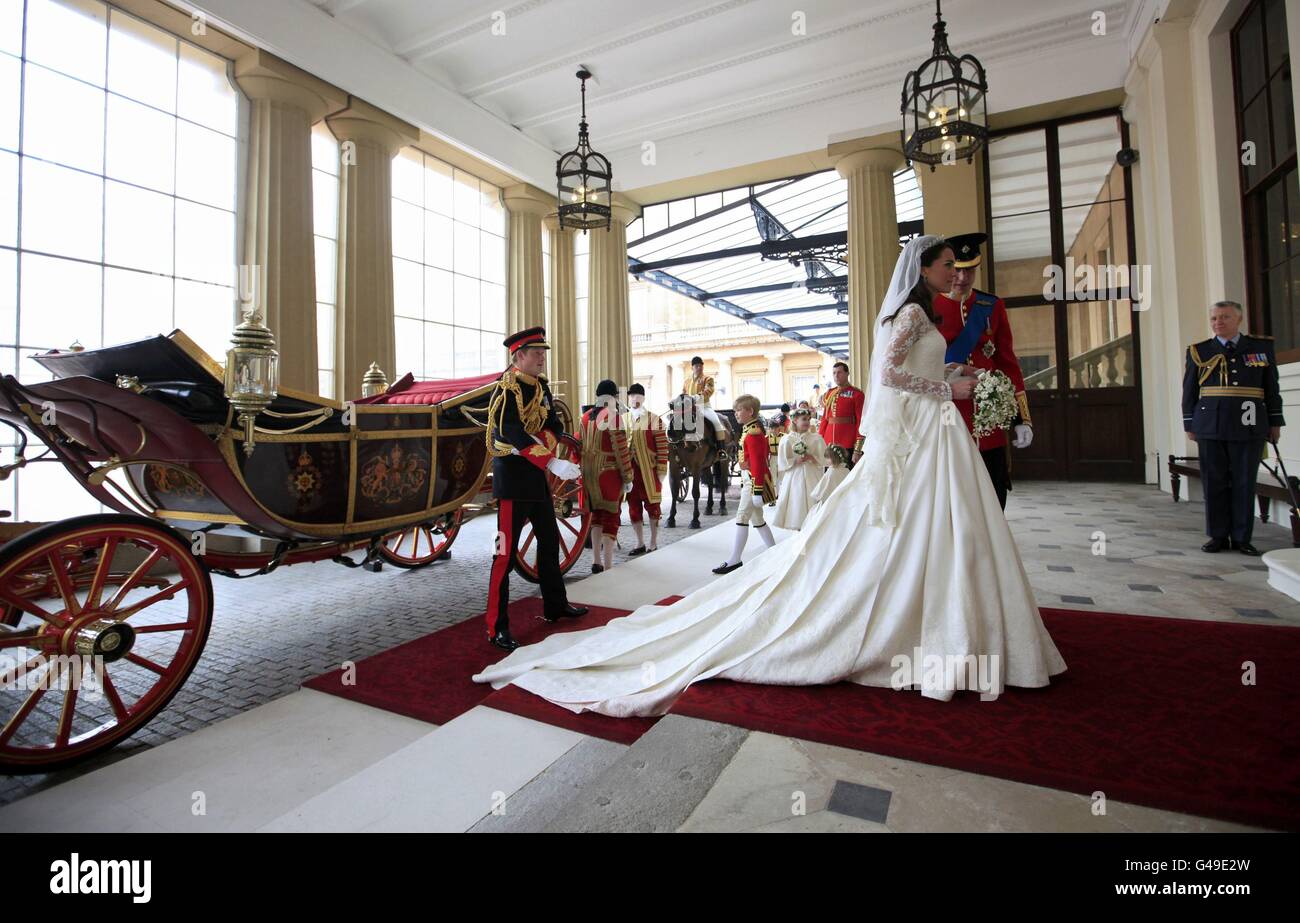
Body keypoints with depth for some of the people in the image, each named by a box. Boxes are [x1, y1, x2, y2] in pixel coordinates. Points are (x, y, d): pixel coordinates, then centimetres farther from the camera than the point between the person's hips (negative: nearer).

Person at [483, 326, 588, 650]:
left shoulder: (541, 386, 11)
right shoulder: (507, 388, -14)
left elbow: (555, 425, 9)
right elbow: (515, 433, -25)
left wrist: (540, 443, -11)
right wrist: (552, 463, -30)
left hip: (537, 474, 9)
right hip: (513, 475, -9)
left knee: (550, 539, 17)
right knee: (506, 551, -6)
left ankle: (555, 605, 32)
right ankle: (497, 628, 2)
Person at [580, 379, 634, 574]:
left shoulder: (585, 417, 8)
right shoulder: (613, 416, -12)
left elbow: (582, 447, 13)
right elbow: (621, 450, -14)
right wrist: (628, 478, -8)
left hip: (589, 473, 7)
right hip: (609, 473, -6)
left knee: (596, 514, 18)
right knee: (611, 516, 2)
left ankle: (596, 562, 21)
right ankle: (608, 566, 4)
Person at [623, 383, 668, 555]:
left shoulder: (654, 420, -4)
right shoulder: (622, 420, 7)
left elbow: (662, 447, -6)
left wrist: (661, 471, -9)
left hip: (649, 471, -3)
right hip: (629, 472, 4)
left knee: (652, 507, 6)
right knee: (633, 507, 9)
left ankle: (653, 544, 18)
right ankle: (640, 544, 22)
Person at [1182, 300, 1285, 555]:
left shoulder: (1262, 347, 10)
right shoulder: (1199, 351, 7)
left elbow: (1272, 388, 12)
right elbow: (1189, 391, 7)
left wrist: (1275, 422, 8)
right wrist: (1190, 425, 4)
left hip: (1249, 427, 1)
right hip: (1210, 427, 0)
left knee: (1244, 483, 3)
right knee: (1214, 483, 2)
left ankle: (1241, 538, 11)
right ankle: (1218, 536, 10)